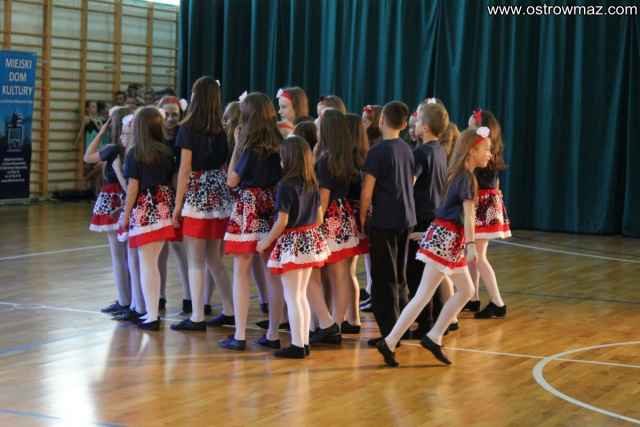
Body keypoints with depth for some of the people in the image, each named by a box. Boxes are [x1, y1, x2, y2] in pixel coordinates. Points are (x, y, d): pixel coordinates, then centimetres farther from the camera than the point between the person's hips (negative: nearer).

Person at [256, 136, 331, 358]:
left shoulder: (285, 186, -17)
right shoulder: (312, 185, 5)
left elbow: (282, 221, -18)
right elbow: (319, 218, 9)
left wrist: (266, 241, -7)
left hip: (291, 244, -7)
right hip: (310, 241, 7)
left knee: (292, 297, 1)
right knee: (301, 295, 16)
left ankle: (297, 346, 4)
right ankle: (304, 342, 19)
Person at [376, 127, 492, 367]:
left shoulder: (460, 174, 12)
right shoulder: (467, 178, -14)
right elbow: (468, 215, -24)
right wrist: (471, 244, -32)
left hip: (449, 238, 10)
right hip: (446, 239, -10)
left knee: (466, 290, 16)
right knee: (424, 295, -9)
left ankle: (434, 337, 16)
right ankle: (389, 343, -8)